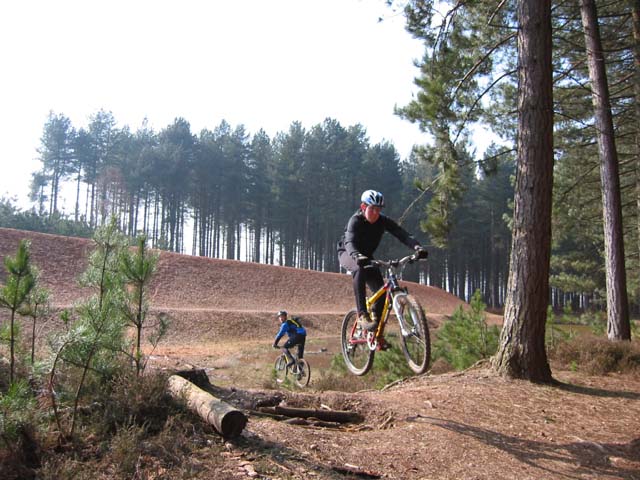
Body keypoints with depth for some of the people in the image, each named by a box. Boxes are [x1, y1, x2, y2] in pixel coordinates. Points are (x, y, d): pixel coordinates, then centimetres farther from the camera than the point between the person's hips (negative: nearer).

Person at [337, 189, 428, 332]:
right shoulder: (355, 220, -26)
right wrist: (357, 256, -65)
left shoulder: (383, 221, -15)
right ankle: (362, 315, -40)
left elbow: (402, 234, -26)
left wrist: (417, 247, -45)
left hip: (366, 256, 5)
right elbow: (349, 242, -43)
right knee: (360, 270, -39)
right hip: (347, 254, -5)